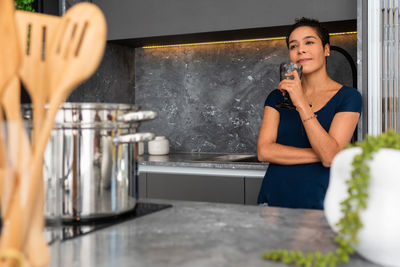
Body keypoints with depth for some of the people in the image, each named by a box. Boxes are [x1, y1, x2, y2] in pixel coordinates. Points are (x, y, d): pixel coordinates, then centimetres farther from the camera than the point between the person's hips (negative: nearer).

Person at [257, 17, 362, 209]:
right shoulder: (278, 97, 7)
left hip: (317, 204, -3)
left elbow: (331, 156, -15)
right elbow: (264, 151, -5)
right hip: (273, 199, 3)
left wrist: (301, 104, -21)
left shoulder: (348, 97, -3)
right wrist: (319, 154, -12)